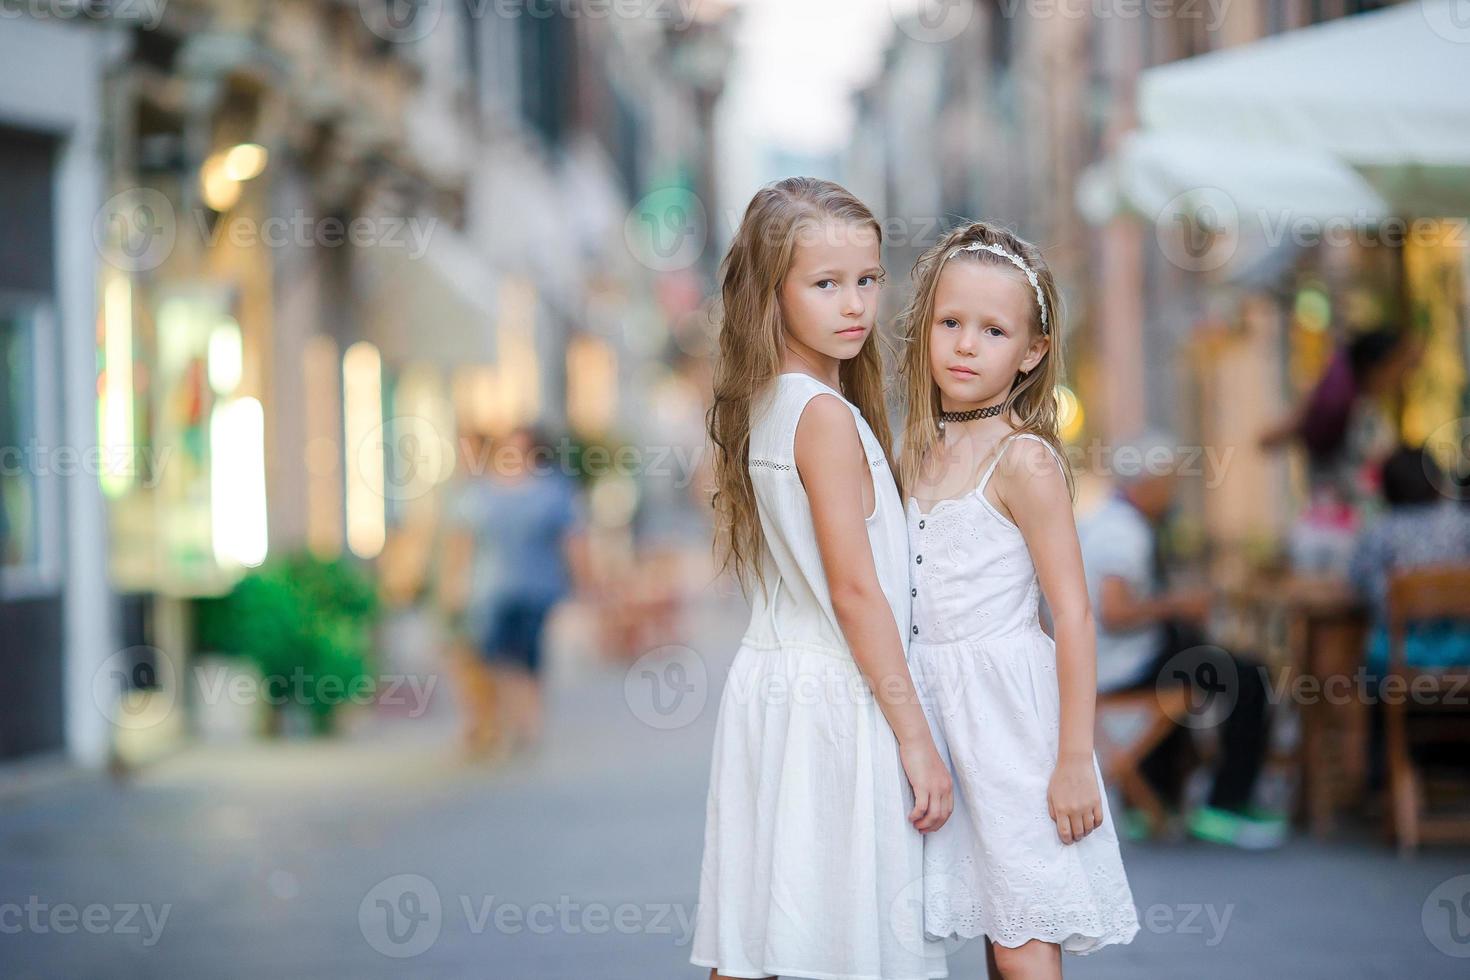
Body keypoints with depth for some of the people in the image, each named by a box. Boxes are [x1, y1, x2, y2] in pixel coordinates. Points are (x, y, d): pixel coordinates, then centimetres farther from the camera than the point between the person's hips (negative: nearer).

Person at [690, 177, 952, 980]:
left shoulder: (762, 407, 10)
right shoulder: (828, 416, -15)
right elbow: (855, 591, -17)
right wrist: (916, 738, -14)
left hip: (768, 681, 8)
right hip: (835, 702, -8)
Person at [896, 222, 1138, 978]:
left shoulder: (1023, 461, -11)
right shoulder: (922, 451, 10)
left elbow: (1073, 616, -13)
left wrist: (1075, 761, -16)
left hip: (1009, 706, -6)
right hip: (937, 705, 6)